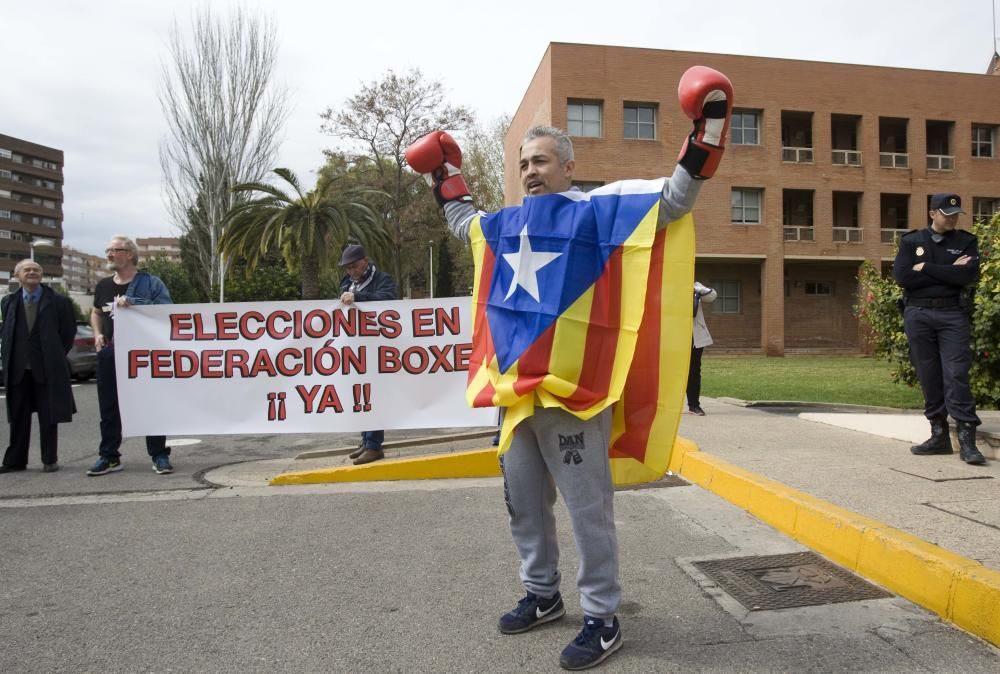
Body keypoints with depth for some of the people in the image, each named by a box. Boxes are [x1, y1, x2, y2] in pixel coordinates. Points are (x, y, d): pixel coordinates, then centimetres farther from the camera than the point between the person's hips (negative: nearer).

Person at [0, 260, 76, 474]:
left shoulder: (58, 302, -2)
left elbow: (69, 332, 2)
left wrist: (57, 357, 2)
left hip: (47, 369, -3)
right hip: (17, 369, 3)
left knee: (48, 417, 3)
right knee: (18, 417, 9)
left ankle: (50, 460, 12)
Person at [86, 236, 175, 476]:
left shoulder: (149, 282, -3)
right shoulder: (103, 286, 13)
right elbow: (96, 312, 28)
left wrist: (132, 304, -22)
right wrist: (97, 334, 10)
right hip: (109, 354, 5)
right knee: (109, 408, 9)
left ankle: (159, 456, 7)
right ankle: (109, 457, 19)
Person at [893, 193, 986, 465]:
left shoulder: (966, 242, 8)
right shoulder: (911, 241, 8)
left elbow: (969, 275, -10)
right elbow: (902, 276, -7)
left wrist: (926, 268, -8)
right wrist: (948, 272, -7)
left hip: (953, 315, -1)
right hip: (918, 315, 1)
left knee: (956, 376, -8)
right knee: (928, 378, 5)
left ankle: (967, 440, -6)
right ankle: (939, 435, 14)